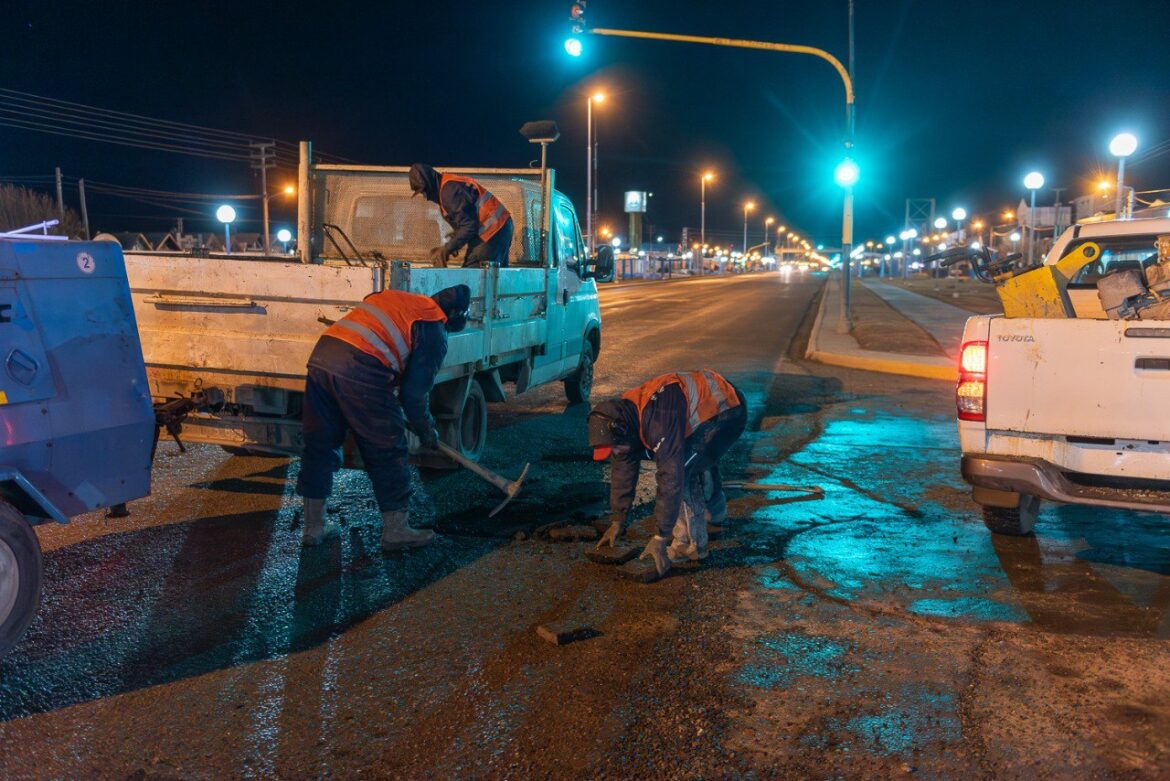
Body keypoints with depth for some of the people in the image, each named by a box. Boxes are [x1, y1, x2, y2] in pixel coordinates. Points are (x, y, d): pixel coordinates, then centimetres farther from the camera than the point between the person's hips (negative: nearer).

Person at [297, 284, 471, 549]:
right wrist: (426, 430, 23)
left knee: (319, 445, 18)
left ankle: (314, 526, 29)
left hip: (320, 356, 8)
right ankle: (395, 530, 18)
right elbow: (414, 392, 5)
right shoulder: (434, 334, 7)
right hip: (360, 371, -7)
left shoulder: (392, 298, 28)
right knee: (387, 452, 8)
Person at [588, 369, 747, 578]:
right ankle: (715, 503, 45)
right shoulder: (622, 417, -8)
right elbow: (622, 474, 2)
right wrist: (617, 523, 6)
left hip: (728, 410, -9)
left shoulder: (659, 422, -36)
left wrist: (660, 539, -30)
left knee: (680, 473, -19)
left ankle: (689, 545, -8)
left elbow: (671, 478, -35)